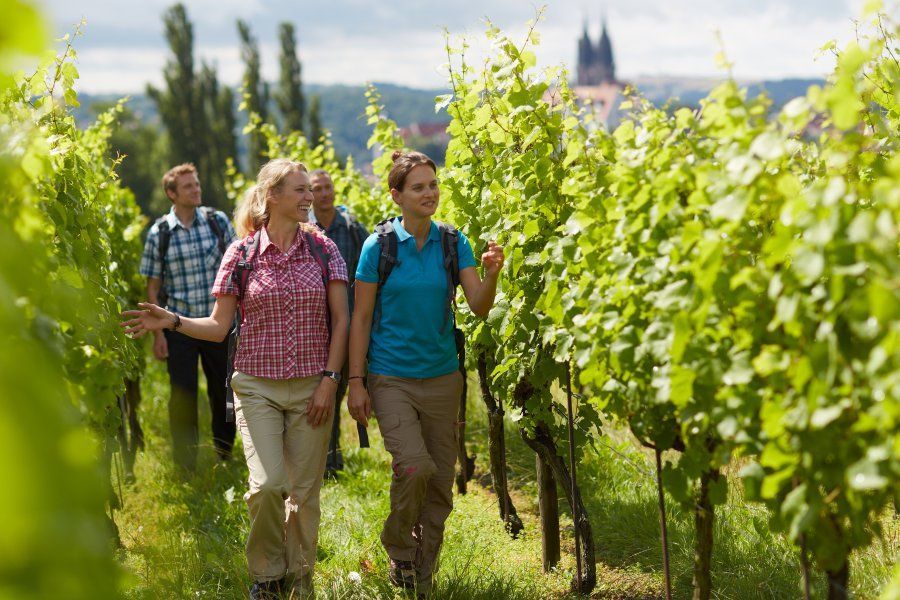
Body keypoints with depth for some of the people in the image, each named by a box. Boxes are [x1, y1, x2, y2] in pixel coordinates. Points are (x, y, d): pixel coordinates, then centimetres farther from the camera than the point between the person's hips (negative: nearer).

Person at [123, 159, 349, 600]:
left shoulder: (322, 248, 3)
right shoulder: (241, 254, 1)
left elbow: (341, 319, 3)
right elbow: (219, 325, 4)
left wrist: (329, 379, -4)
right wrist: (171, 321, -11)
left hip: (312, 385, 1)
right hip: (257, 385, -1)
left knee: (305, 491, 3)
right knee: (267, 484, -15)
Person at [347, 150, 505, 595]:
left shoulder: (452, 242, 2)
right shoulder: (378, 246, -5)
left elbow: (478, 308, -4)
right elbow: (361, 318, -2)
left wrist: (491, 275, -24)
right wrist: (356, 382, -5)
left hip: (442, 376, 3)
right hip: (391, 377, -3)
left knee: (440, 483, 6)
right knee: (414, 467, -21)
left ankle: (423, 577, 23)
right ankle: (398, 550, 5)